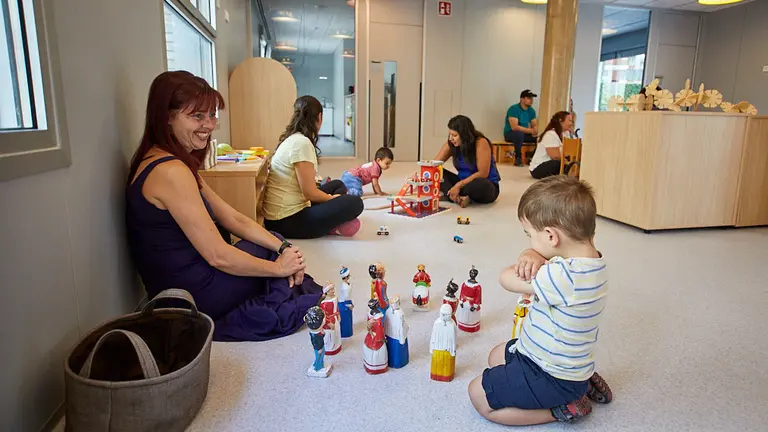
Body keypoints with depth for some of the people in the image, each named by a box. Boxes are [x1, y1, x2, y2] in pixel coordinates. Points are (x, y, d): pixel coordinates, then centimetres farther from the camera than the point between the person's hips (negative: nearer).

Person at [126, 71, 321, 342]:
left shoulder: (180, 163, 9)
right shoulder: (171, 172, -23)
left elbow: (234, 220, 7)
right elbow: (218, 256, -24)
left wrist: (284, 247, -5)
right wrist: (279, 266, -11)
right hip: (193, 296, -9)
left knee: (276, 241, 15)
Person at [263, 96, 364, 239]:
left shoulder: (292, 139, 10)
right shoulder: (302, 143, -19)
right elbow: (309, 193, -18)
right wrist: (333, 198, 0)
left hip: (287, 212, 10)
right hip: (287, 222, -10)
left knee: (338, 185, 20)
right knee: (354, 203, -15)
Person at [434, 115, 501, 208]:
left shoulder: (481, 143, -20)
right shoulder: (451, 145, -6)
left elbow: (482, 174, -23)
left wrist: (459, 185, -27)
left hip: (486, 186, -5)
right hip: (463, 183, 6)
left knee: (480, 184, -40)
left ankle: (449, 195, -20)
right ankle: (458, 197, -31)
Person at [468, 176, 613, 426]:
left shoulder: (564, 276, -36)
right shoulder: (589, 260, -6)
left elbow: (507, 279, -25)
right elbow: (538, 251, 1)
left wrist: (528, 264, -6)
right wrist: (532, 256, -22)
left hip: (552, 377, -9)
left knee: (478, 395, -1)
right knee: (496, 357, 27)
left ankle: (561, 408, 2)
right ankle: (578, 383, 19)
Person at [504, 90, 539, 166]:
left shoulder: (531, 110, 3)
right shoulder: (514, 109, -18)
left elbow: (535, 125, 3)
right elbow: (514, 127, -27)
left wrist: (535, 130, -23)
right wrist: (531, 130, -27)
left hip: (524, 134, 6)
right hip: (510, 133, -6)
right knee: (520, 134, -38)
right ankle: (518, 158, -24)